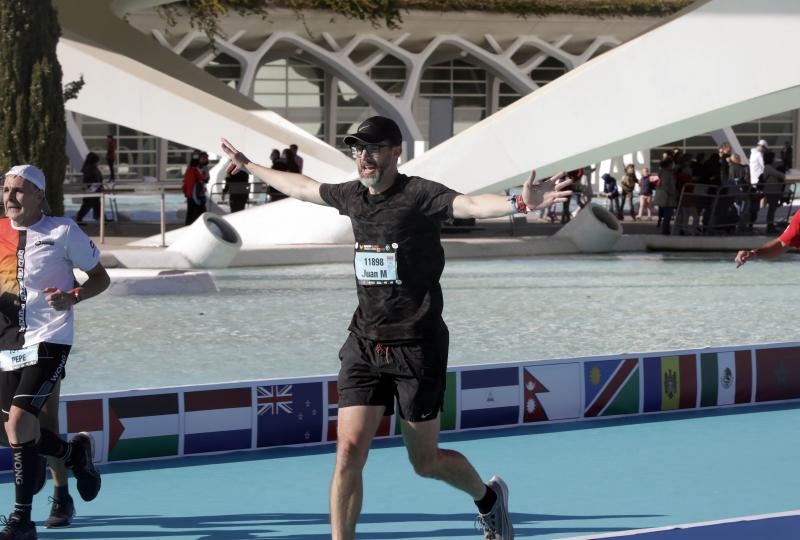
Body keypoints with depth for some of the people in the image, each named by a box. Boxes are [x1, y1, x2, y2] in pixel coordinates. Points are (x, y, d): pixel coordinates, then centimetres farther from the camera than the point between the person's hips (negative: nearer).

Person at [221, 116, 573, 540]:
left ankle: (488, 497, 38)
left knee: (425, 462, 8)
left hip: (416, 346, -5)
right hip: (363, 345, 5)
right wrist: (249, 167, 40)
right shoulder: (352, 196, 7)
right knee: (349, 451, -8)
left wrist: (519, 203, -52)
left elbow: (471, 204, -32)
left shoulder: (418, 195, -12)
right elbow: (302, 187, 27)